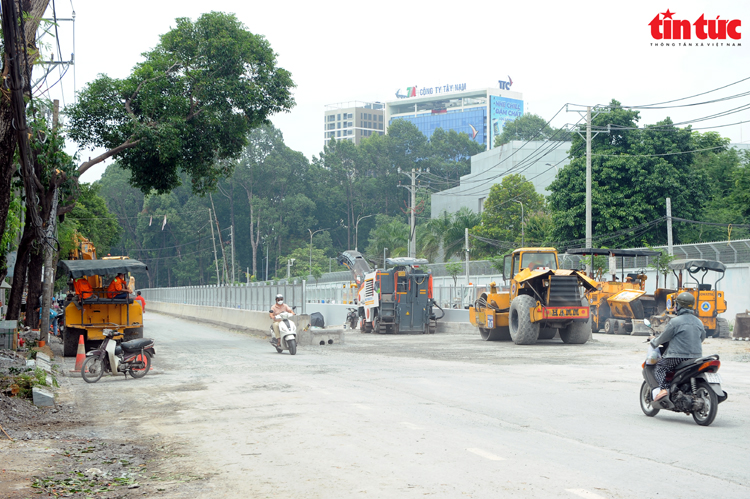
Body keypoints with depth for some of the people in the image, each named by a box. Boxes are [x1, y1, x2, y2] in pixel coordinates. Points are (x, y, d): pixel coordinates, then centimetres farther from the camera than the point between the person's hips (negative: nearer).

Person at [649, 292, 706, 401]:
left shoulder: (675, 321, -11)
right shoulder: (698, 322, 10)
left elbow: (664, 337, -2)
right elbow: (702, 337, 24)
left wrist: (654, 341, 19)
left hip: (679, 356, -7)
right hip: (696, 357, 7)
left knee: (658, 367, 5)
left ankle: (664, 388, -17)